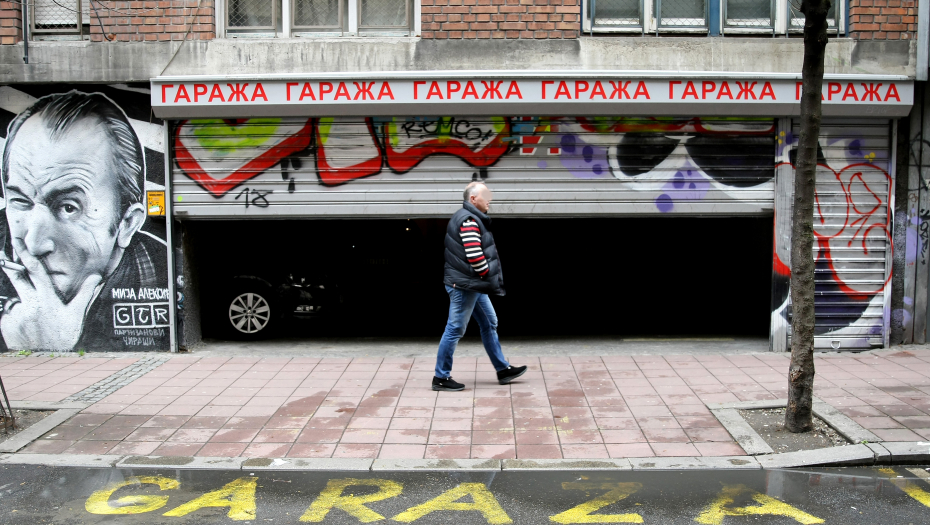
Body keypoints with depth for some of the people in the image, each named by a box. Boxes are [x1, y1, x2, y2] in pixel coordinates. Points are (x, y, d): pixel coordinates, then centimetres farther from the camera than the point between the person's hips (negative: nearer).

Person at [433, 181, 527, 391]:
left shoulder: (473, 218, 17)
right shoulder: (468, 221, -17)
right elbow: (475, 256, -25)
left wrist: (491, 280, 14)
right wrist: (489, 279, -14)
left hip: (473, 285, 11)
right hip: (464, 285, -11)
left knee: (489, 323, 16)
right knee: (455, 329, -4)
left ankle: (503, 369, 25)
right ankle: (441, 378, 4)